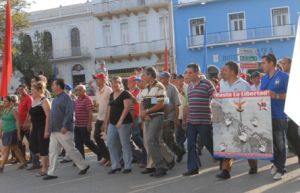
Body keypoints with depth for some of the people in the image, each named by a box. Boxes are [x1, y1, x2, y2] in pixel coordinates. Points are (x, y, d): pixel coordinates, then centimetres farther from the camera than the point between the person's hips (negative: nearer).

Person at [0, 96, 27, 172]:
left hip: (12, 132, -8)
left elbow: (18, 122, -12)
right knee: (14, 148, 15)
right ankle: (24, 163, 26)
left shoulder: (14, 111, -11)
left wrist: (18, 133, -15)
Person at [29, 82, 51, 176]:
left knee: (43, 148, -3)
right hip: (35, 128, 8)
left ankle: (44, 169, 6)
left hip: (43, 127, -8)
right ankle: (46, 162, 23)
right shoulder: (33, 101, 13)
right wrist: (32, 128, 17)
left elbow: (48, 116, -18)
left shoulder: (44, 101, -12)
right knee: (32, 146, 7)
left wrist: (46, 130, -22)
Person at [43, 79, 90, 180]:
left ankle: (83, 166, 14)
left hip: (63, 130, -9)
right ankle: (51, 173, 9)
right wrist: (50, 128, 19)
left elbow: (69, 113, -20)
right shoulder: (56, 98, 16)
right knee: (52, 152, 6)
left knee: (71, 150, 0)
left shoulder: (65, 97, -12)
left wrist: (65, 126, -25)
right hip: (54, 130, 9)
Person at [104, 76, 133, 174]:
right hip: (112, 123, 8)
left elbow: (126, 108, -16)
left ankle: (127, 167, 5)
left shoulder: (125, 94, -7)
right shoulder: (111, 95, 16)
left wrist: (120, 121, -24)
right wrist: (106, 122, 15)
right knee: (111, 144, 4)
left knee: (125, 144, -2)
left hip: (124, 123, -8)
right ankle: (115, 166, 12)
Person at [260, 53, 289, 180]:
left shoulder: (284, 77, -7)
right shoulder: (264, 79, 13)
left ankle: (280, 169, 10)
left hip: (279, 116, -6)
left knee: (280, 144, 1)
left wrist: (276, 96, -22)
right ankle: (275, 163, 29)